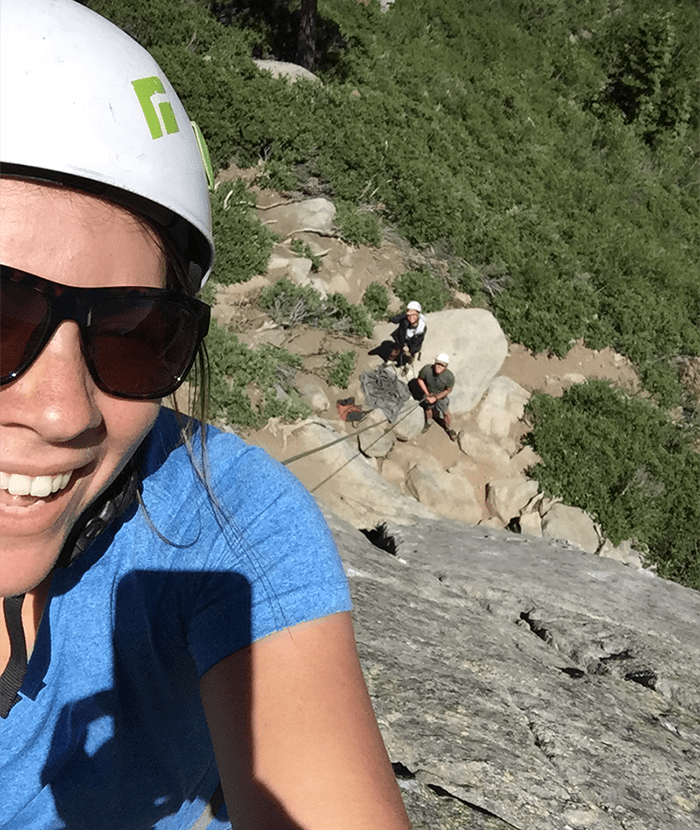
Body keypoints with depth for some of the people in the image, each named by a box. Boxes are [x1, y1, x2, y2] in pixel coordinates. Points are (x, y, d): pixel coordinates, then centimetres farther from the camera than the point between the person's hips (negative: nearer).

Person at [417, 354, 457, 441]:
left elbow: (448, 390, -20)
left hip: (441, 396, -1)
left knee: (445, 413, 15)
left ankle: (449, 429, 44)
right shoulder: (427, 369, -36)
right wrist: (427, 393, -16)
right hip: (429, 394, 1)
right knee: (428, 408, 27)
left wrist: (435, 398, -21)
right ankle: (429, 422, 59)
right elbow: (420, 379, -16)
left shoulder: (449, 376, -37)